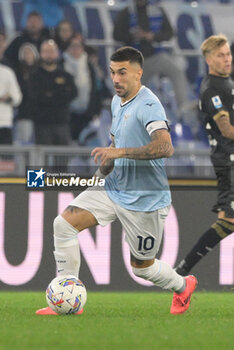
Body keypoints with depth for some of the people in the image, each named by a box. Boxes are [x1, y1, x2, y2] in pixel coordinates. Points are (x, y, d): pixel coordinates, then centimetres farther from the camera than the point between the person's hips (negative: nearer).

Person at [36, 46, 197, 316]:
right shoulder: (117, 101, 8)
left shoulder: (148, 105, -21)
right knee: (64, 223, -10)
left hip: (145, 200, -8)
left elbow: (165, 147, -37)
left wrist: (119, 152, -39)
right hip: (114, 189, 8)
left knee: (141, 266, 7)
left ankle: (183, 286, 40)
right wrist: (105, 167, 9)